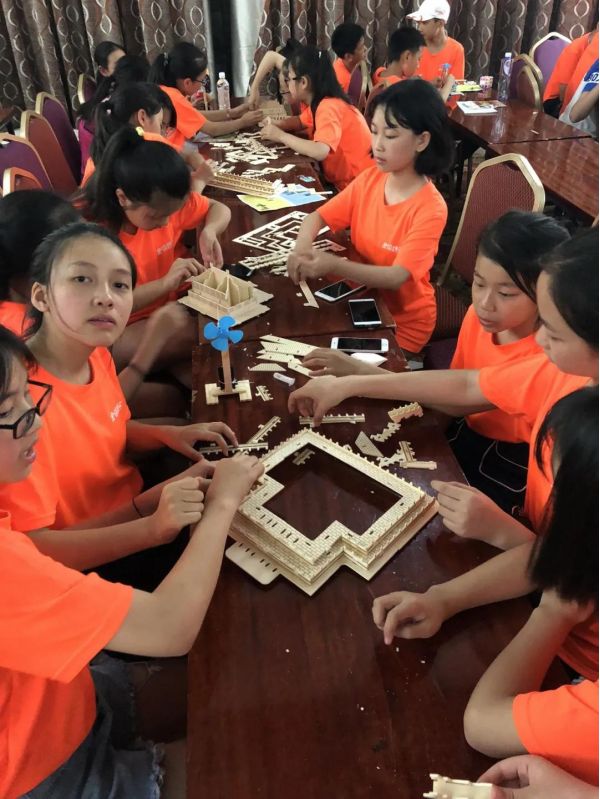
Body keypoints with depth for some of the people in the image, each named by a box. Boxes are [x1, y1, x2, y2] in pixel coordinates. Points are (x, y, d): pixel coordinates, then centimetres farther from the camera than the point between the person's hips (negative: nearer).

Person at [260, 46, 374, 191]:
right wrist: (276, 126, 3)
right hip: (342, 181, 8)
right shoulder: (321, 102, 5)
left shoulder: (328, 107, -21)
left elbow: (320, 152, -36)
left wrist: (281, 136, -23)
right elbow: (301, 121, 24)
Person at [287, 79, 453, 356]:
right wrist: (302, 248, -24)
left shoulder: (430, 209, -23)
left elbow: (397, 277, -30)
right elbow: (317, 217, -1)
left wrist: (334, 266, -44)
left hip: (402, 323, -5)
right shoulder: (370, 179, -5)